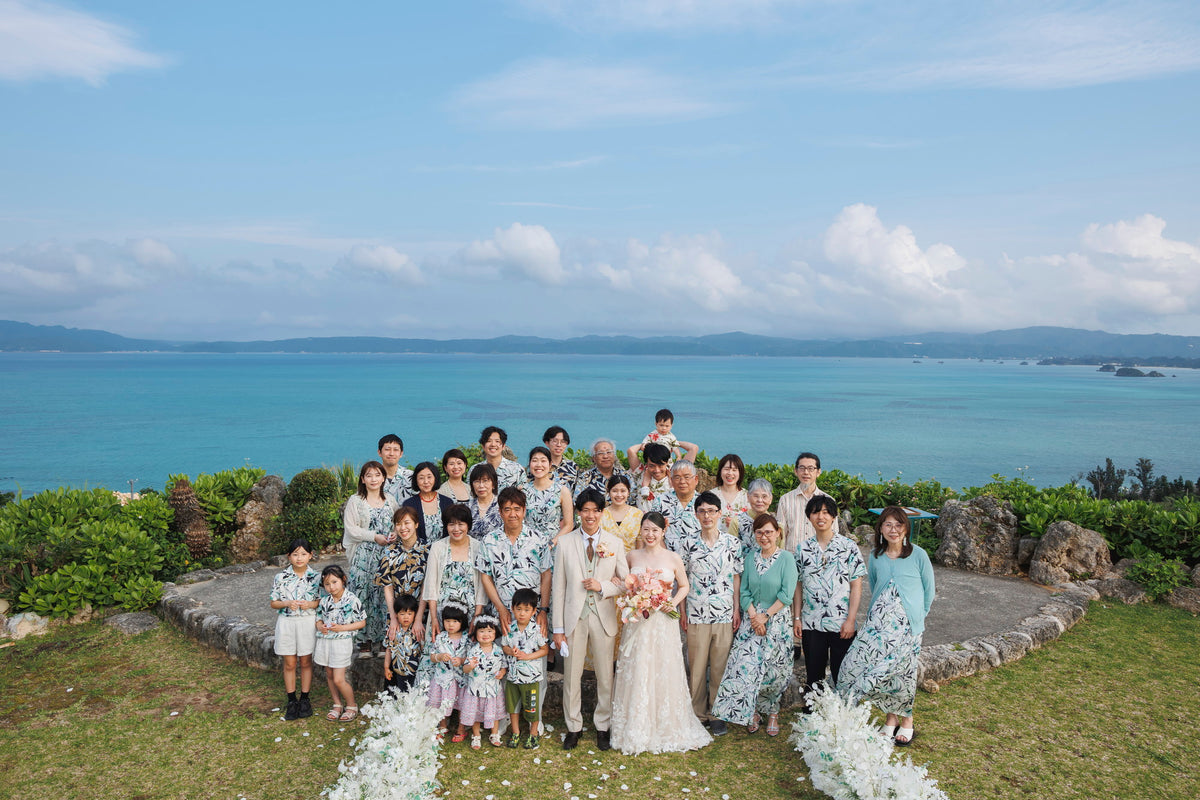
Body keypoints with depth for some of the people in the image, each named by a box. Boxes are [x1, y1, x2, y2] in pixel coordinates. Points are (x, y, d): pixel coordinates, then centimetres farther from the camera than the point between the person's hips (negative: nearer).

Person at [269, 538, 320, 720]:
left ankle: (304, 699, 22)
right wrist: (287, 603, -17)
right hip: (286, 622, 1)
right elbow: (273, 603, 2)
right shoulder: (281, 577, -4)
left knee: (306, 662, 9)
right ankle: (292, 701, 20)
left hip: (307, 622, 0)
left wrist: (311, 604, -17)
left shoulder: (316, 577, -4)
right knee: (289, 664, 8)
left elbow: (322, 601, 2)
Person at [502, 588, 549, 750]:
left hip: (531, 675, -3)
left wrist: (527, 656, -18)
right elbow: (504, 646, 8)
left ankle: (533, 733, 27)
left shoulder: (537, 630, -12)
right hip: (512, 674, 4)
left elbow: (545, 650, -8)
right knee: (512, 704, 15)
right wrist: (510, 651, -15)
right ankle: (515, 733, 34)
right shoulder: (509, 628, -2)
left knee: (531, 707, 5)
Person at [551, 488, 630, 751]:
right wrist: (558, 628, -3)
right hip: (574, 618, 0)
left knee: (605, 675, 9)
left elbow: (626, 583, 5)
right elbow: (558, 588, -1)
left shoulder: (615, 544, 2)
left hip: (603, 618, 1)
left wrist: (603, 586, -14)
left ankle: (602, 726, 27)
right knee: (571, 676, 8)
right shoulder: (565, 543, -1)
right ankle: (573, 727, 26)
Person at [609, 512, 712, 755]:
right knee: (636, 674, 3)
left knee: (664, 673, 3)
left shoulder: (673, 559, -1)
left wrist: (673, 603, -6)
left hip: (663, 623, -1)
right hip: (637, 622, 1)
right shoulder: (633, 556, 3)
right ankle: (636, 729, 17)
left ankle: (666, 728, 21)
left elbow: (684, 586, 10)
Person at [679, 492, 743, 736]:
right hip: (696, 614, 0)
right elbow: (682, 580, 6)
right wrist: (682, 612, 3)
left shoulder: (732, 543, 3)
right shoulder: (689, 544, 3)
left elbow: (737, 577, 5)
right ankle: (698, 713, 18)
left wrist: (737, 609, 0)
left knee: (720, 666, 5)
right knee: (697, 666, 5)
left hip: (725, 614, 0)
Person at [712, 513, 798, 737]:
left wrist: (765, 616, -12)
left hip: (777, 621, -3)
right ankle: (753, 712, 13)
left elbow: (787, 595, -11)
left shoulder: (786, 559, -5)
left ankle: (772, 712, 22)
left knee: (774, 669, 2)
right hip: (751, 620, 3)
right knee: (747, 666, -4)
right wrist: (753, 616, -9)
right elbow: (744, 592, 5)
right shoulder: (750, 559, 7)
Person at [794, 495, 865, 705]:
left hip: (841, 624, -2)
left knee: (842, 674, 5)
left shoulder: (848, 546, -2)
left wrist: (850, 620, -9)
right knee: (813, 674, 9)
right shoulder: (803, 548, 5)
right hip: (811, 623, 2)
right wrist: (797, 617, 4)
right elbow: (798, 585, 9)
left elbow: (856, 585, -3)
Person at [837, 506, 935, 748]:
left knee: (903, 671, 3)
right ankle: (891, 717, 20)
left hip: (908, 625, -3)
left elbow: (929, 591, 4)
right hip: (879, 623, 3)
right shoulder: (875, 557, 5)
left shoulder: (918, 555, -4)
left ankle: (906, 721, 24)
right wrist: (879, 613, 13)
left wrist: (917, 616, 6)